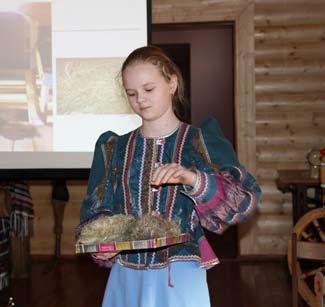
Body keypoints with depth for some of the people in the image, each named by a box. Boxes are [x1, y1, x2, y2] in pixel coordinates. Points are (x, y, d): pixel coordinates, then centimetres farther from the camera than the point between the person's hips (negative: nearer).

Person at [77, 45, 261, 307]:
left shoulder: (200, 141, -4)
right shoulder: (113, 148, 7)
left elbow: (245, 198, -13)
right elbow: (96, 210, 9)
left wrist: (192, 179, -29)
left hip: (179, 275, -3)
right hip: (127, 277, 3)